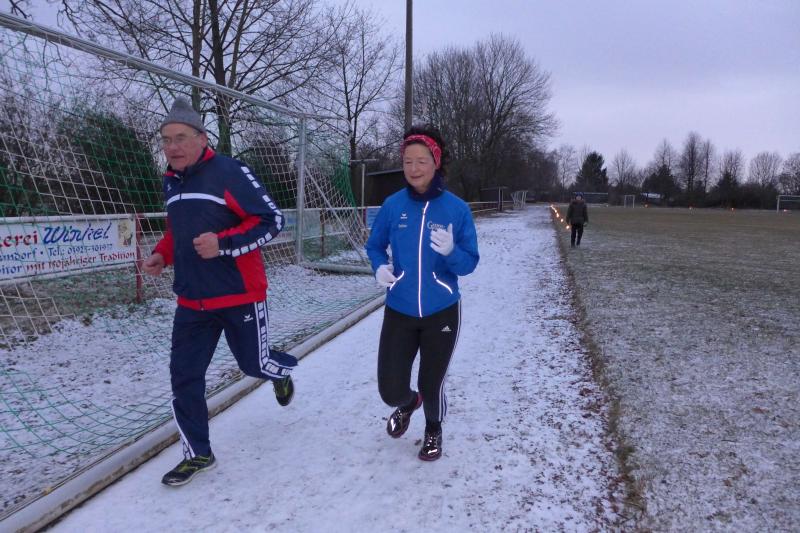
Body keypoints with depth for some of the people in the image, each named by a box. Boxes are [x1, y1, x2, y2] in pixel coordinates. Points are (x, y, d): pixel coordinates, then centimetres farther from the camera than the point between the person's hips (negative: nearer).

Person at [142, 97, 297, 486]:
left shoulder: (230, 172, -14)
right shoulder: (171, 181, 10)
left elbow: (271, 220, -16)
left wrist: (222, 243, -25)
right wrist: (162, 255, 5)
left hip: (240, 295, -6)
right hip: (192, 300, 6)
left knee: (254, 364, 10)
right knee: (184, 375, 5)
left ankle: (281, 371, 48)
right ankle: (197, 454, 22)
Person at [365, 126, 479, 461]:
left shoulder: (457, 208, -9)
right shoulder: (393, 205, -5)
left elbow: (469, 263, -6)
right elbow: (374, 245, 8)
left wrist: (450, 251, -27)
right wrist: (379, 268, -13)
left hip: (442, 313, -1)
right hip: (399, 312, 1)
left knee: (431, 387, 10)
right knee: (391, 391, 2)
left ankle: (433, 431, 44)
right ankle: (407, 403, 42)